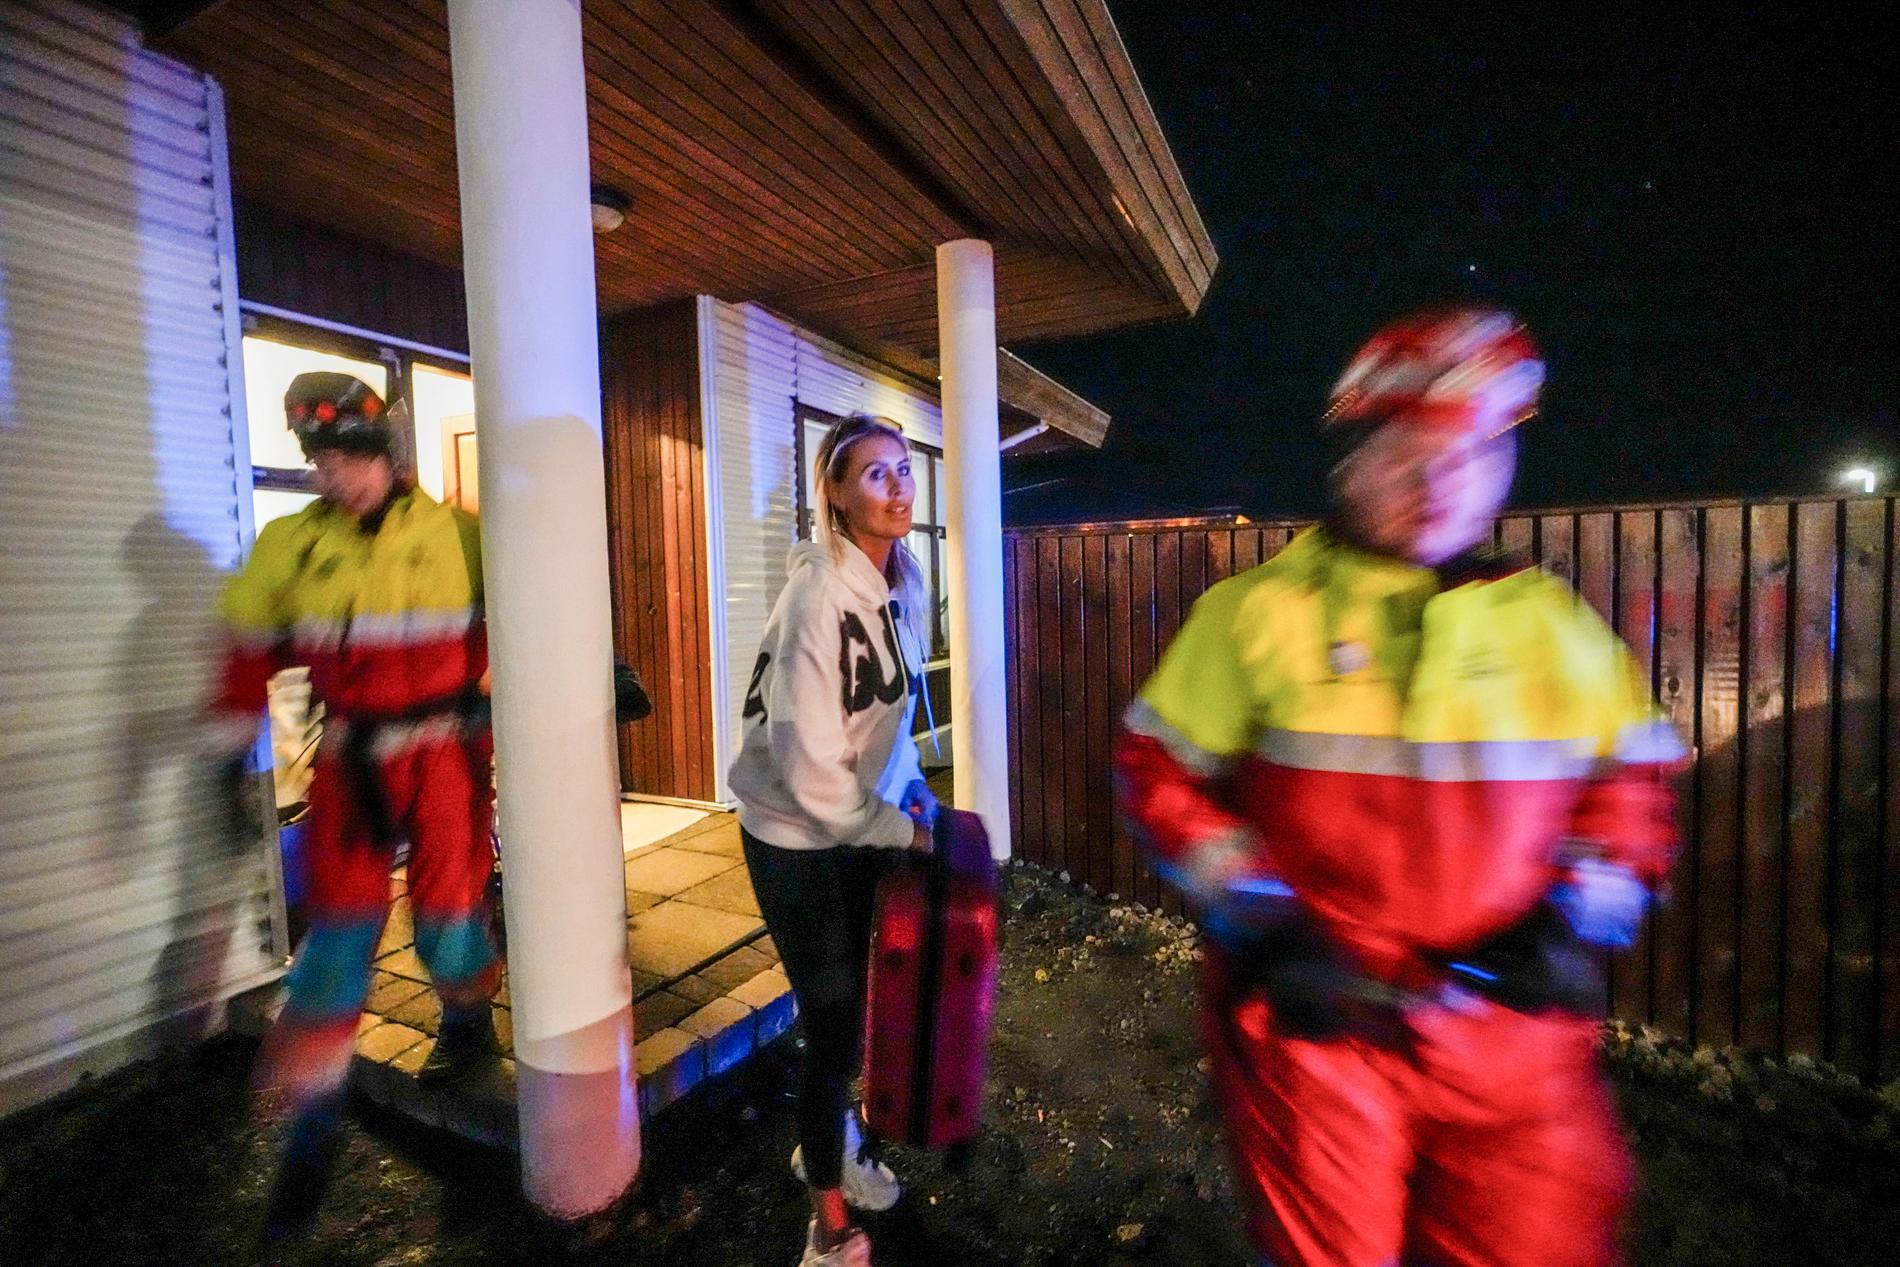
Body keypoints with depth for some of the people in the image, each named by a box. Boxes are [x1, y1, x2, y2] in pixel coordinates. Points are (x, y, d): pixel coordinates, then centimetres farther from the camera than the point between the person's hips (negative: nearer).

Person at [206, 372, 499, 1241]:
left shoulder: (458, 535, -6)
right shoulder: (290, 545, 1)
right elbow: (251, 652, 8)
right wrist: (233, 754, 7)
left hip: (444, 750, -2)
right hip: (350, 761, 2)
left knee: (448, 902, 7)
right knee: (339, 925, 4)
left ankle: (466, 1019, 39)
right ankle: (311, 1125, 21)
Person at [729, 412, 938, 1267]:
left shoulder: (903, 580, -1)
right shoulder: (819, 596, -25)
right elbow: (809, 763, -25)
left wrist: (910, 783, 5)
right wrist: (901, 830, -17)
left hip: (862, 822, 7)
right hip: (797, 837, -7)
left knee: (858, 1002, 21)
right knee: (833, 1019, 6)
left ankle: (828, 1143, 50)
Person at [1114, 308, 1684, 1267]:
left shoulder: (1549, 621, 3)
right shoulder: (1257, 609, -7)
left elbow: (1635, 779, 12)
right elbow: (1156, 766, -5)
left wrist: (1578, 915, -3)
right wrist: (1252, 914, -12)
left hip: (1509, 1025, 3)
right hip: (1309, 1018, -2)